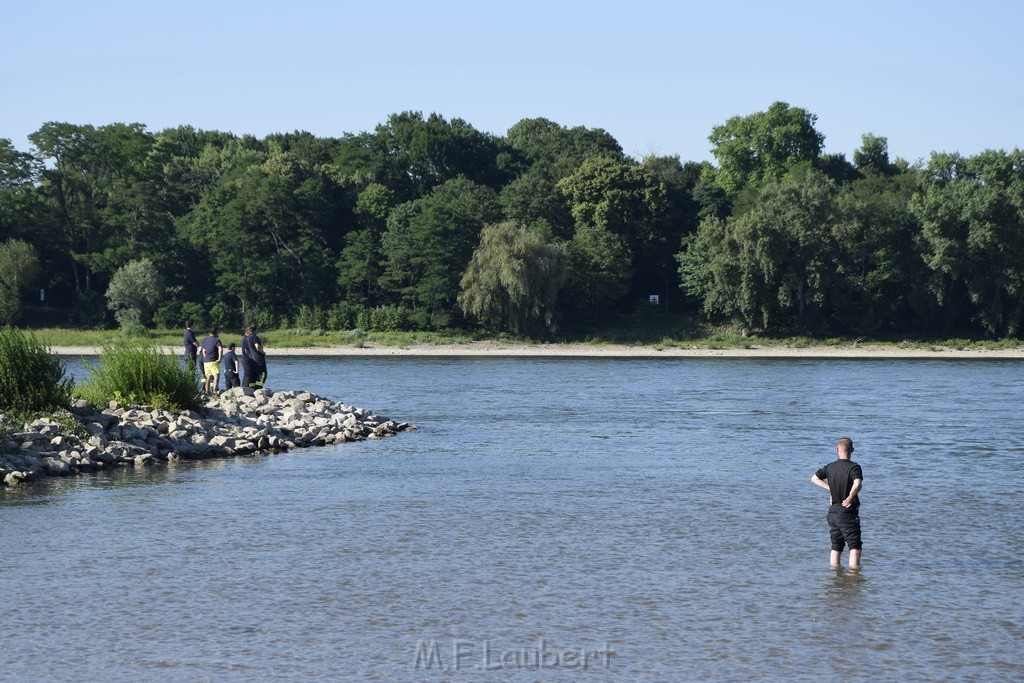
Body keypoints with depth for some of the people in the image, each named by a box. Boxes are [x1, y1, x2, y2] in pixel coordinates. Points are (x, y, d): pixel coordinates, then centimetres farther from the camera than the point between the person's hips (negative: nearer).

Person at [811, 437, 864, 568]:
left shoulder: (830, 467, 4)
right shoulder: (854, 467, -14)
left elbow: (814, 479, 13)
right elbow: (857, 484, -31)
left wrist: (830, 488, 8)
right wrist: (850, 497, -21)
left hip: (833, 512, 6)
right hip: (848, 513, -6)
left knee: (836, 547, 16)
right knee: (855, 547, -4)